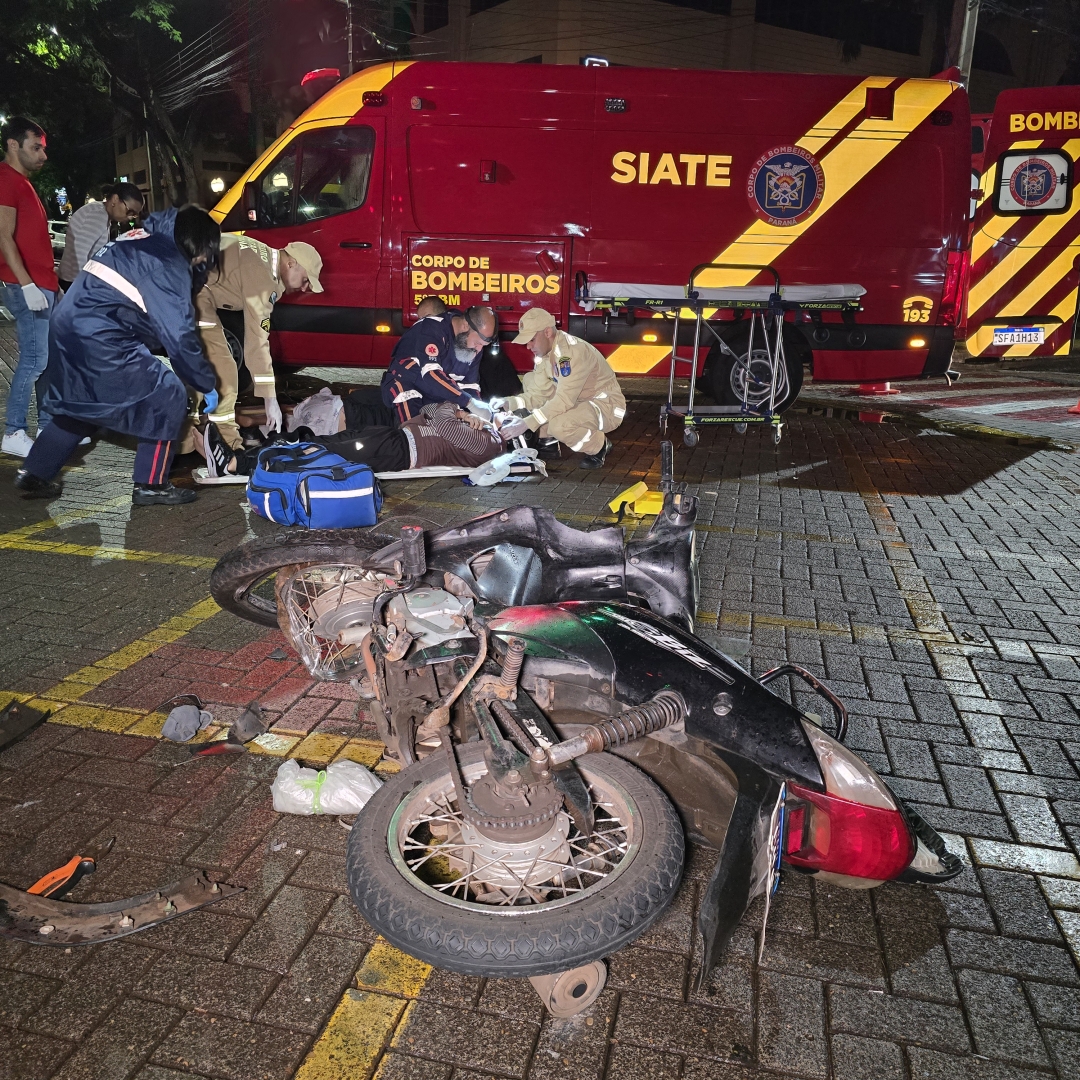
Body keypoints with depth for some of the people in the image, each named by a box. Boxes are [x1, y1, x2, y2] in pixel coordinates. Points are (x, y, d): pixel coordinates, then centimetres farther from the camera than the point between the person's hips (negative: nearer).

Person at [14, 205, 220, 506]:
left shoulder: (144, 240, 19)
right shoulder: (169, 265, -10)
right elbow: (180, 337, -14)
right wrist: (208, 385, -6)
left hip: (70, 327, 10)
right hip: (100, 340, -10)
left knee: (76, 404, 25)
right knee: (168, 398, -2)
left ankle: (34, 475, 30)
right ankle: (151, 486, 2)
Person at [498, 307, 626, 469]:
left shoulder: (573, 352, -29)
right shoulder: (543, 351, -2)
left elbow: (563, 401, -33)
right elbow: (539, 393, 1)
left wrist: (526, 424, -35)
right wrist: (508, 403, -16)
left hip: (606, 406, -9)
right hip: (578, 402, 9)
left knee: (559, 425, -35)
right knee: (529, 381, 3)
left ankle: (599, 445, -5)